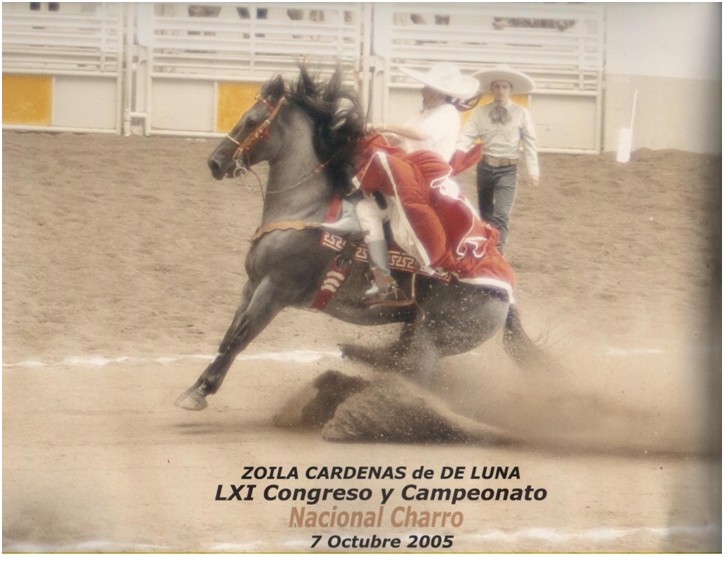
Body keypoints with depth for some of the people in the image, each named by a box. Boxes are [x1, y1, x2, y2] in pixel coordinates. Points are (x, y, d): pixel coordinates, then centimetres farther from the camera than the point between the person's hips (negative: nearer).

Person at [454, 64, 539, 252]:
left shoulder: (521, 113, -5)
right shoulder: (480, 112, -1)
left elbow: (530, 143, -5)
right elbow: (468, 135, -10)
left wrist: (533, 171, -11)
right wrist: (458, 152, -29)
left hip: (507, 170, -3)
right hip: (485, 167, 3)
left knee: (500, 216, -14)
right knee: (485, 214, 17)